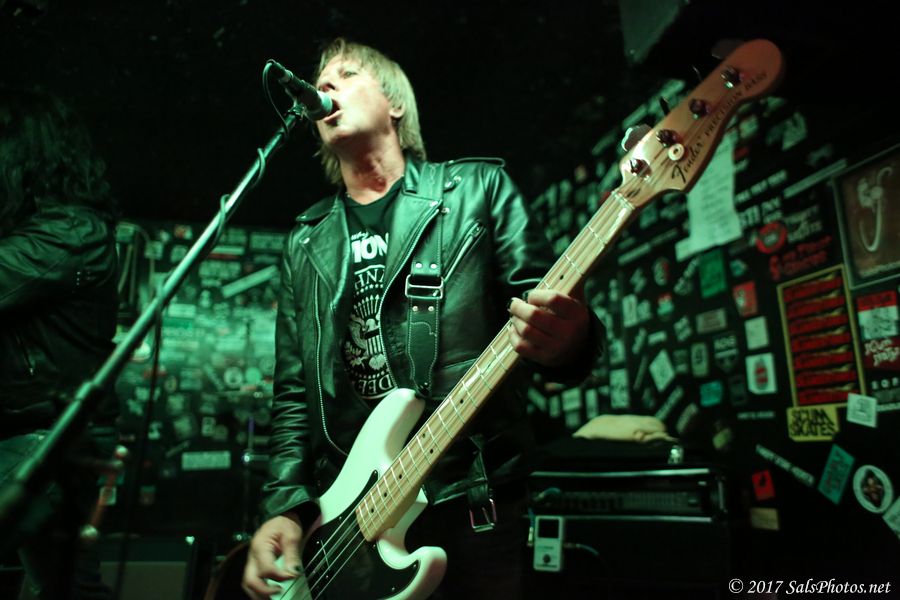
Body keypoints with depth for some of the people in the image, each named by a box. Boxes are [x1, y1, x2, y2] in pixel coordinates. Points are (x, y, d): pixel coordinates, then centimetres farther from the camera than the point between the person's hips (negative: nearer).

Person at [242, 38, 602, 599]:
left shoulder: (480, 186, 3)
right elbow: (293, 394, 12)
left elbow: (545, 312, -3)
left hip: (470, 505, -3)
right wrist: (285, 506, 0)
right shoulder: (305, 242, 13)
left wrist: (566, 341, -26)